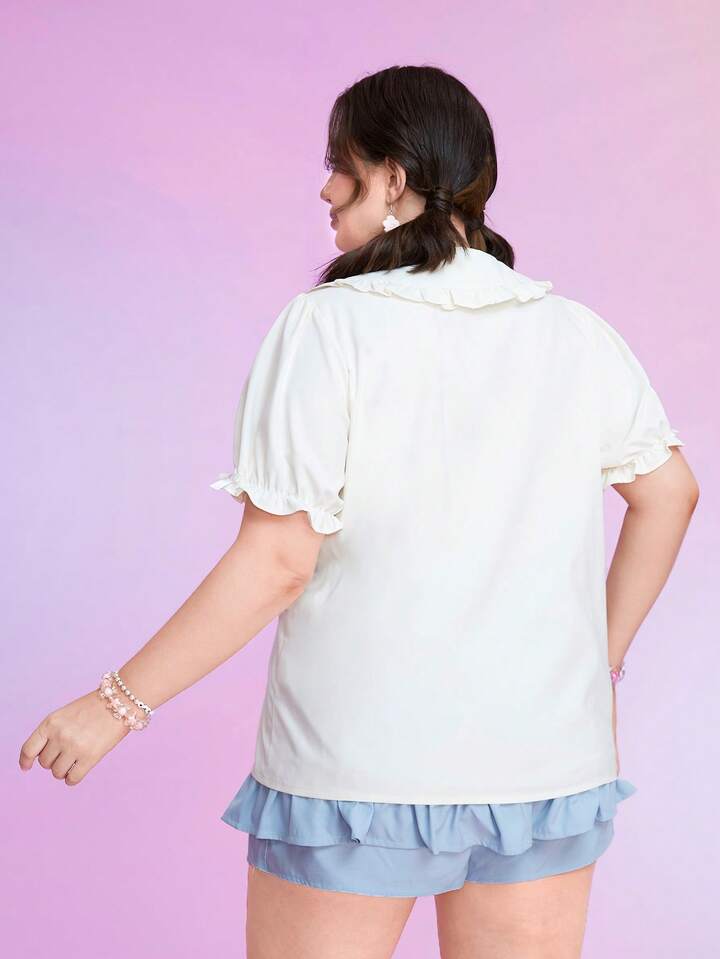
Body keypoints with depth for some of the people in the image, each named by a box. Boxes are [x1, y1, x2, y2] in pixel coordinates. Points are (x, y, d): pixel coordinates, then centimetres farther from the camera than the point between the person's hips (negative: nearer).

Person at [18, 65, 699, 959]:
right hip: (546, 757, 4)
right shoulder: (578, 336, 2)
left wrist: (117, 704, -8)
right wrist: (602, 658, 23)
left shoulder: (326, 329, -13)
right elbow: (669, 491, 12)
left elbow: (277, 560, -17)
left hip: (359, 759, -4)